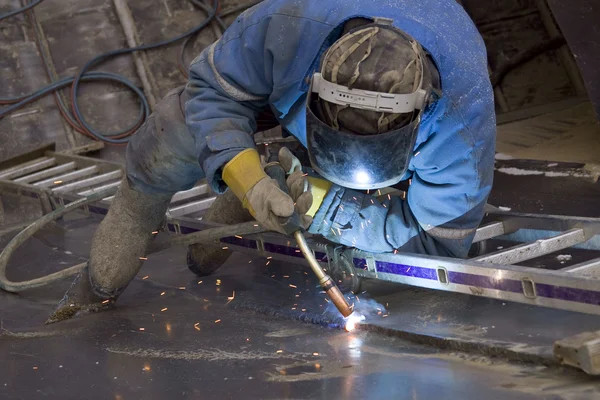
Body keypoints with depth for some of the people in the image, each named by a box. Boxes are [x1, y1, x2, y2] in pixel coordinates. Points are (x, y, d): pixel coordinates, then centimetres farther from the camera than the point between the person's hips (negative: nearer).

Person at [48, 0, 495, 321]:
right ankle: (100, 286, 3)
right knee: (169, 137, -16)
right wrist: (245, 176, -48)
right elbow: (214, 88, -29)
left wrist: (328, 207, -46)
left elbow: (442, 237, -34)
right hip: (280, 92, -1)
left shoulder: (464, 108, -46)